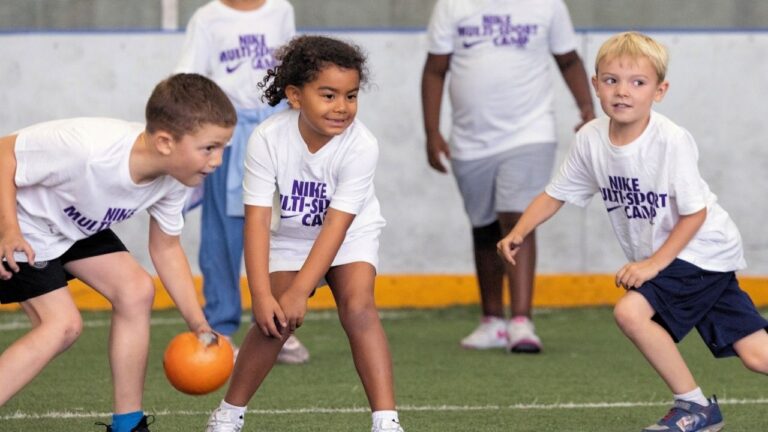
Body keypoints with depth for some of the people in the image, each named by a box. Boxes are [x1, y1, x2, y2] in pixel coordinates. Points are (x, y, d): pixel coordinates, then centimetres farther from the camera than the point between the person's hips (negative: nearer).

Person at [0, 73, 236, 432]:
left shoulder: (173, 177, -16)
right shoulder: (88, 148, -40)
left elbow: (165, 247, -1)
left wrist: (199, 325, -6)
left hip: (76, 226, 8)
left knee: (136, 291, -4)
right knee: (63, 323, -18)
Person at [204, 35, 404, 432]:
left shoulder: (361, 146, -28)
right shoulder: (268, 139, -25)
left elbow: (336, 225, -28)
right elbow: (257, 220, -25)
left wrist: (298, 292, -31)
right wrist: (262, 296, -31)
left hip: (350, 236, -1)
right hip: (291, 237, 1)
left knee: (358, 307, -23)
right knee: (275, 321, -13)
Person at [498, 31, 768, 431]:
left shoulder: (672, 141, -22)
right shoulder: (590, 140, -5)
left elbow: (694, 212, -18)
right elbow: (555, 194, 4)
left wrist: (654, 263, -21)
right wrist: (518, 233, -11)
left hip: (702, 248, -5)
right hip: (655, 258, 5)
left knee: (631, 310, -23)